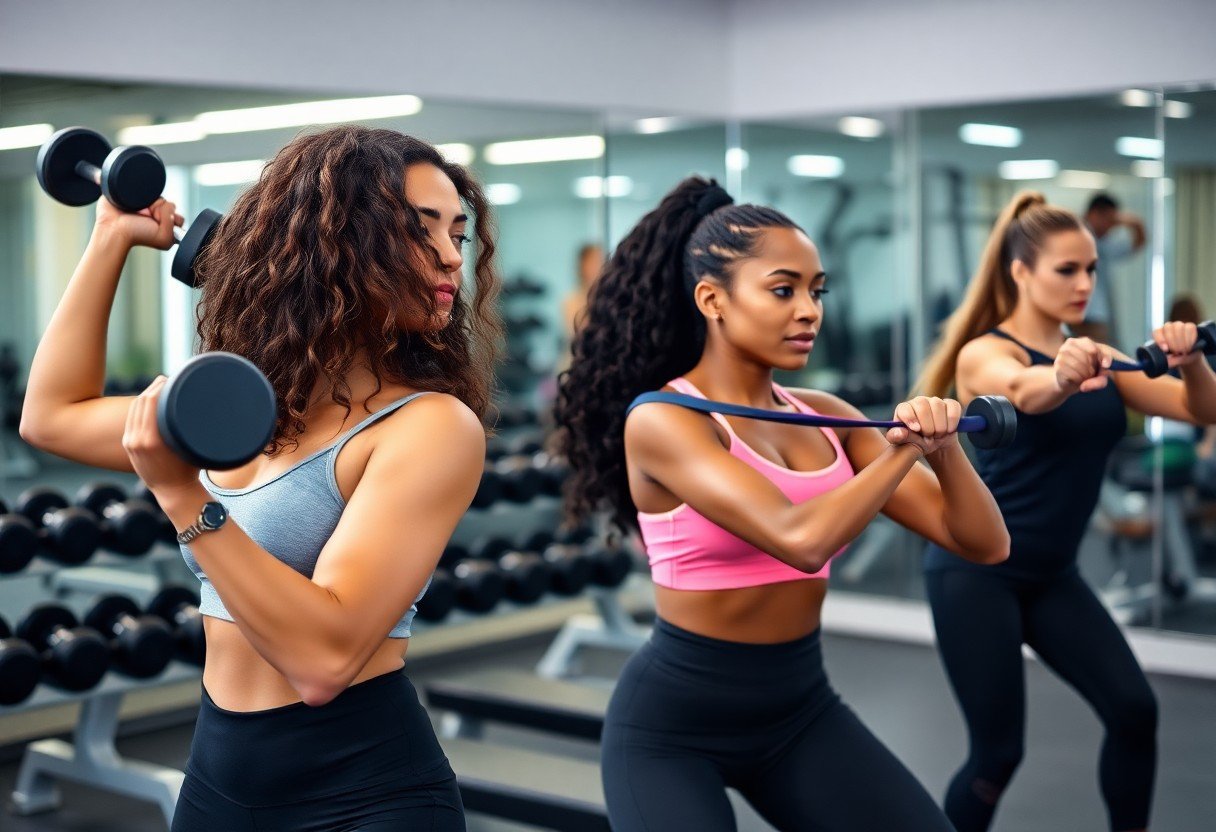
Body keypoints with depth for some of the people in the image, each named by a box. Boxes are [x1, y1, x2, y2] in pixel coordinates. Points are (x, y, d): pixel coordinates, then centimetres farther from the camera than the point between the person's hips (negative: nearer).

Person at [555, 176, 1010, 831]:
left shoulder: (824, 417, 2)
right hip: (672, 723, -5)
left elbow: (983, 544, 0)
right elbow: (800, 538, -31)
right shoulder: (661, 419, -16)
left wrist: (944, 449, -18)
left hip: (802, 706, 6)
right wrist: (904, 449, -17)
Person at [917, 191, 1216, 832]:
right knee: (998, 752, -5)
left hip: (1051, 573, 6)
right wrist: (1063, 376, -59)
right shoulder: (984, 354, -11)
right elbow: (1024, 392, -36)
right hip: (976, 569, -6)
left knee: (1134, 711, -8)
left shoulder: (1094, 359, 6)